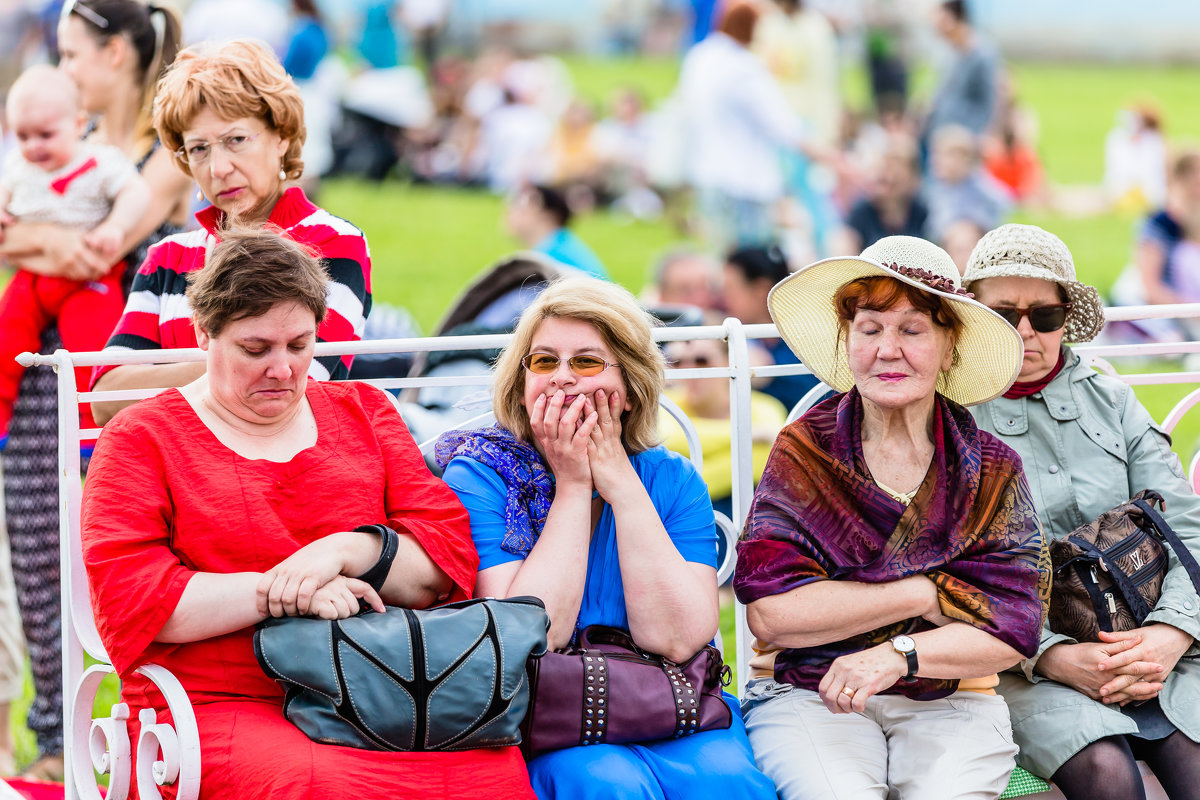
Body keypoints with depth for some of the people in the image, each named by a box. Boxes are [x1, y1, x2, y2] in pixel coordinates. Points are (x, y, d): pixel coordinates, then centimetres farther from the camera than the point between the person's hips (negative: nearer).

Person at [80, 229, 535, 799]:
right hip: (222, 705, -3)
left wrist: (348, 551, -10)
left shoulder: (364, 412, 20)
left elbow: (451, 559, 11)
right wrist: (284, 593, -14)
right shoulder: (141, 438, 9)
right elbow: (125, 595, -6)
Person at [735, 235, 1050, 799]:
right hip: (806, 697, -1)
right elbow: (770, 613, -9)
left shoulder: (991, 470, 7)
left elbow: (1012, 629, -2)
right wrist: (926, 594, -8)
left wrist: (897, 656, -18)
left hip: (949, 702, 2)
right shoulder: (804, 452, 2)